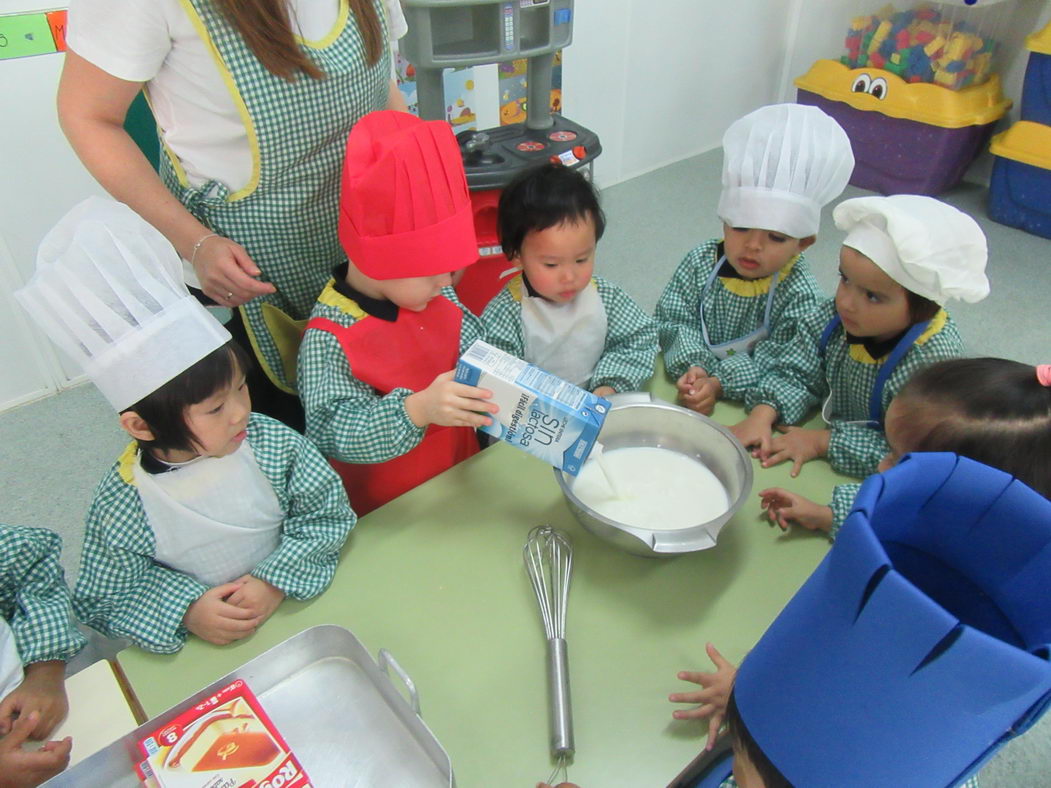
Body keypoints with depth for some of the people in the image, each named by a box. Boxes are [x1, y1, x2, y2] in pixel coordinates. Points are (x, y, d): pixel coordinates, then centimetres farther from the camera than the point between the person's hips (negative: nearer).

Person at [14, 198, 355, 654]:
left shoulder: (274, 444, -13)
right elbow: (101, 599, -3)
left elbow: (328, 514, -5)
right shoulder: (120, 506, -15)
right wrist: (184, 610, -17)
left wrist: (276, 581, -16)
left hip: (297, 606, 0)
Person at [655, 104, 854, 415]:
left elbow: (778, 360, -18)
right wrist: (692, 367, -26)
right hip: (693, 379, 2)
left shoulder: (801, 294, -15)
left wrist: (719, 384, -30)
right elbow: (673, 319, -9)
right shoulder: (700, 262, -7)